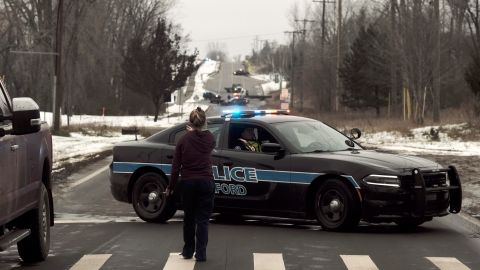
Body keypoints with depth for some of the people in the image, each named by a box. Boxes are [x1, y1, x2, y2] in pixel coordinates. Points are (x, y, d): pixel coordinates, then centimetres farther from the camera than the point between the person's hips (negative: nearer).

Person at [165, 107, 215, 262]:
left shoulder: (184, 140, -4)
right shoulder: (209, 138, -3)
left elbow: (176, 166, -3)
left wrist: (171, 187, 7)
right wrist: (195, 132, 33)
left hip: (188, 183, 1)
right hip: (206, 182, 0)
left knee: (189, 218, 15)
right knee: (202, 219, 3)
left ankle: (188, 251, 22)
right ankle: (200, 254, -1)